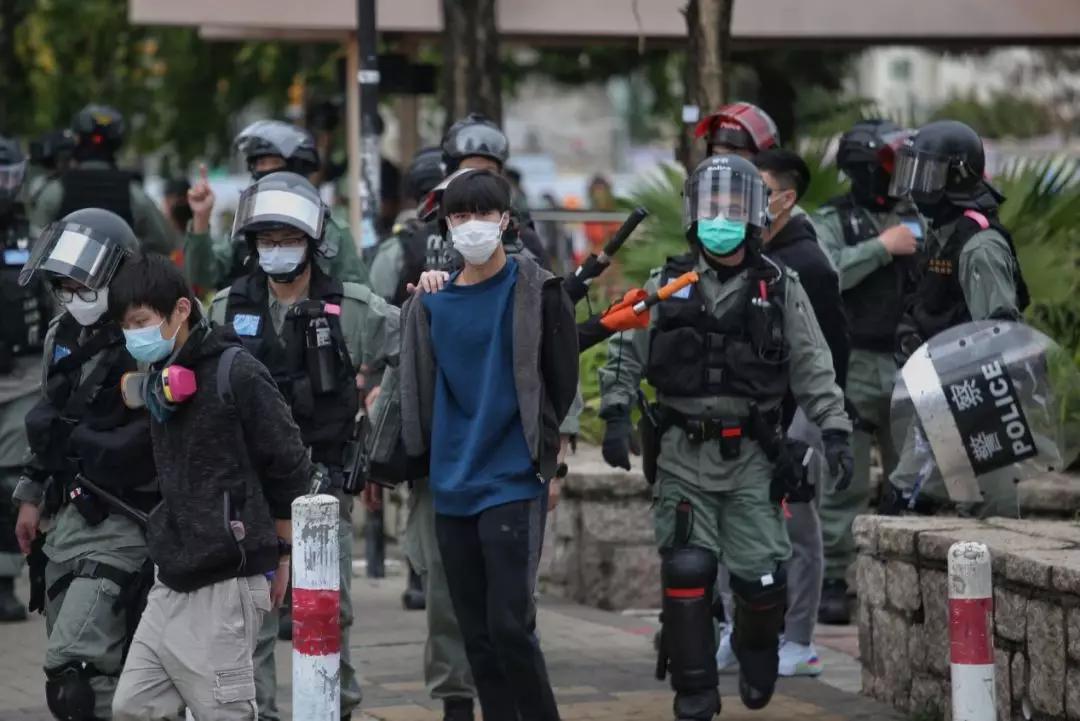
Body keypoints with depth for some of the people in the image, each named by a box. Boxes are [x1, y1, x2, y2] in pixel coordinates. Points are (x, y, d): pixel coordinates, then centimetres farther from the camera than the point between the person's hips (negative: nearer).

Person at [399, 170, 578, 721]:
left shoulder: (537, 292, -3)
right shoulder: (431, 304, 9)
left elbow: (562, 382, 1)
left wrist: (543, 455, 5)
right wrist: (425, 461, 14)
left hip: (513, 485, -5)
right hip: (452, 490, 5)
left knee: (510, 625, -13)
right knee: (477, 635, 7)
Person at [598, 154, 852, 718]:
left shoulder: (780, 289, 5)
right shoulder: (667, 285, 6)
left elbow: (812, 367, 4)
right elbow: (625, 355, 8)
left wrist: (834, 428, -5)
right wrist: (615, 416, -3)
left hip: (750, 456, 0)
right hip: (682, 453, 0)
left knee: (761, 575, -2)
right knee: (686, 571, -6)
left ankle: (756, 652, 29)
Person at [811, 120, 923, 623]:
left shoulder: (915, 220, 13)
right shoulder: (832, 222, -1)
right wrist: (882, 248, -19)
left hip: (908, 368, 5)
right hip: (851, 369, -5)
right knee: (844, 483, -3)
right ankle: (830, 582, 3)